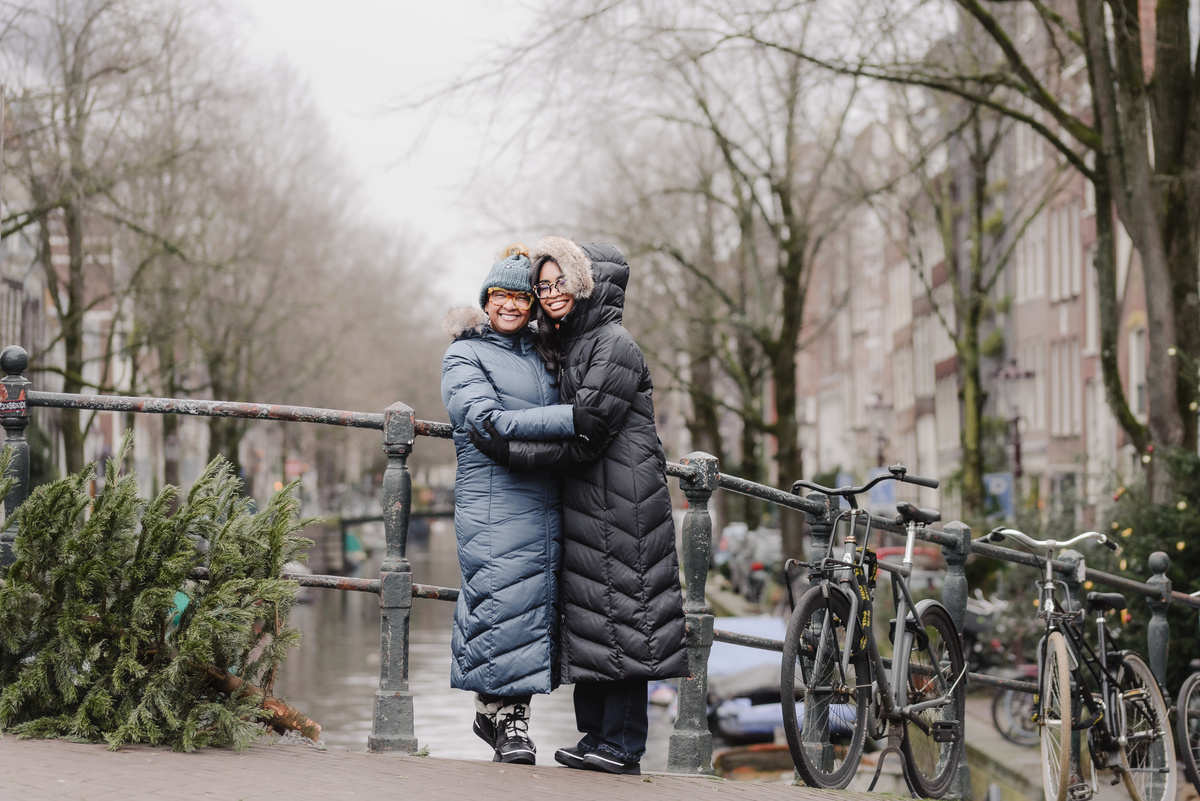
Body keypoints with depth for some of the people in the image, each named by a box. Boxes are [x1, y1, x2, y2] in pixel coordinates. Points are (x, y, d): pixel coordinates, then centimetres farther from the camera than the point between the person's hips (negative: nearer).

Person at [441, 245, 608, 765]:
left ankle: (510, 713, 8)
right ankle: (502, 716, -1)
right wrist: (570, 418, -20)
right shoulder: (464, 357, 2)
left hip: (545, 503, 6)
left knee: (535, 606, 2)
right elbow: (490, 421, -14)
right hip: (493, 500, -6)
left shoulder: (541, 352, 20)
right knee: (503, 600, -10)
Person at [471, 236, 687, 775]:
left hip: (620, 502, -9)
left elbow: (585, 438, -17)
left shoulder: (614, 347, -12)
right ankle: (596, 738, 13)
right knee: (589, 621, 9)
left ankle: (621, 746, -6)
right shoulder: (567, 346, 16)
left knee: (619, 615, -8)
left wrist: (511, 450, -15)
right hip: (585, 504, 9)